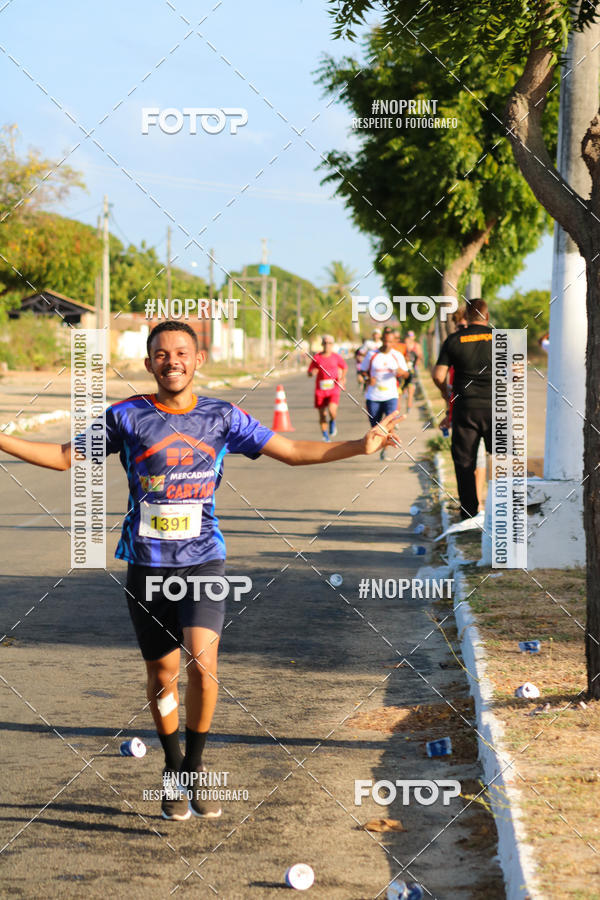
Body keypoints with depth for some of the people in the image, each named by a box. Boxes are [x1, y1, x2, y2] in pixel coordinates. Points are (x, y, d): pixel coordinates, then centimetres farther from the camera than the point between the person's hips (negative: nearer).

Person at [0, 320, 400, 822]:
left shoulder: (222, 418, 2)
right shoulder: (127, 417, 1)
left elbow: (293, 452, 7)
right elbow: (65, 457, 9)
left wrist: (360, 447, -2)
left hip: (203, 559, 0)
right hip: (147, 563, 1)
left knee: (202, 662, -18)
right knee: (162, 675, 6)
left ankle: (195, 767, 2)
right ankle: (174, 770, 29)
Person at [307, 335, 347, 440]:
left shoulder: (336, 357, 2)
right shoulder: (316, 357, 2)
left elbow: (345, 367, 20)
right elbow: (309, 373, 8)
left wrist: (342, 378, 5)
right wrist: (312, 372, -15)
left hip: (333, 389, -1)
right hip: (320, 389, 1)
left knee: (332, 410, -22)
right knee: (322, 414, 4)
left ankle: (333, 422, 14)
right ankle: (325, 436, 21)